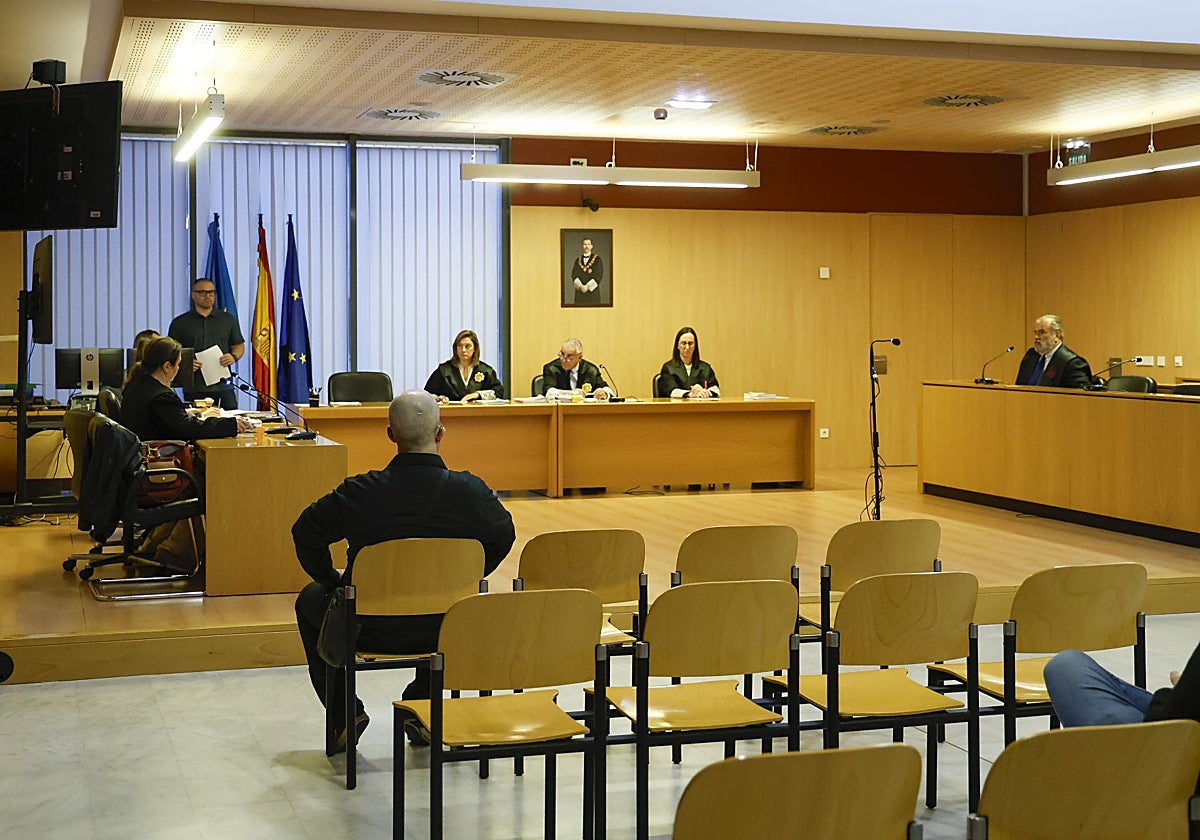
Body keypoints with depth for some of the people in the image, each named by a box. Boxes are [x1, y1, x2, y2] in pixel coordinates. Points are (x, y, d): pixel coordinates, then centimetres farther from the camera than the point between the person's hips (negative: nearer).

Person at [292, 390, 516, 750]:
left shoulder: (358, 492, -18)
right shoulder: (471, 491, -16)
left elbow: (305, 534, -1)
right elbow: (503, 538, 5)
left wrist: (333, 581, 14)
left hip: (371, 631, -2)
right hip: (443, 633, 2)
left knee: (310, 600, 29)